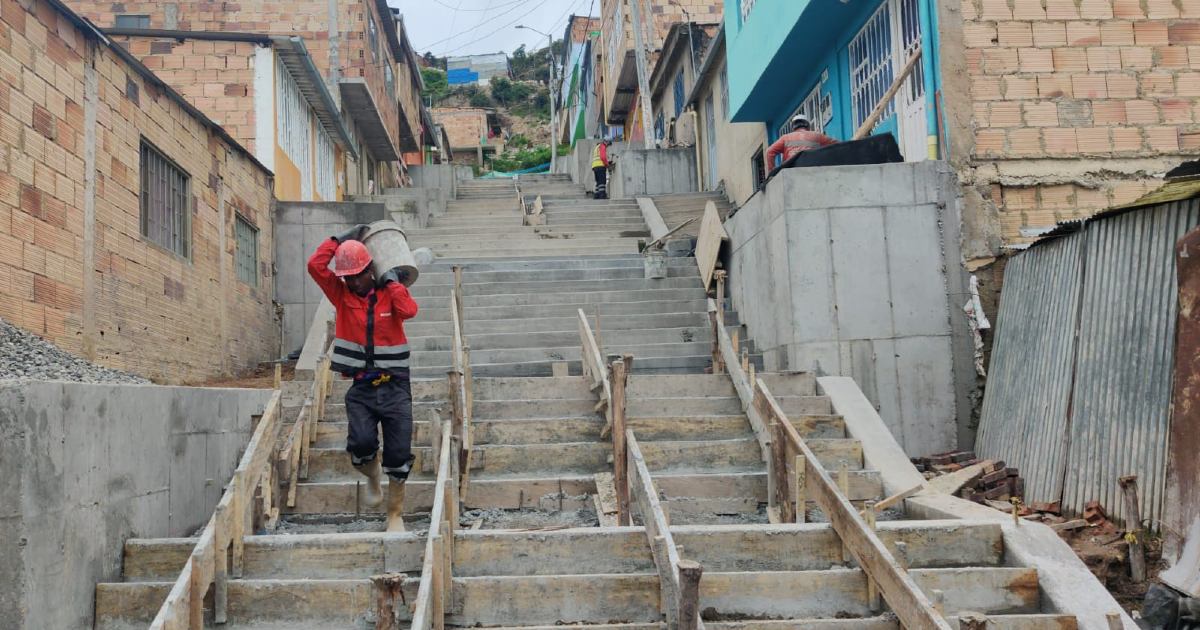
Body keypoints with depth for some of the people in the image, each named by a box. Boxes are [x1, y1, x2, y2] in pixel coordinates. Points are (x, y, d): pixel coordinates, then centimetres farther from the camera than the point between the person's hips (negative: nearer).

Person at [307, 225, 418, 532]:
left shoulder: (391, 291, 2)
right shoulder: (342, 293, 6)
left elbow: (409, 310, -20)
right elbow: (315, 266, -7)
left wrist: (393, 281, -9)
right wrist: (342, 239, -2)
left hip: (395, 387, -1)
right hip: (361, 387, 1)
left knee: (399, 454, -1)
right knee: (361, 443, -20)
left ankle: (395, 514, 17)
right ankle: (372, 477, 16)